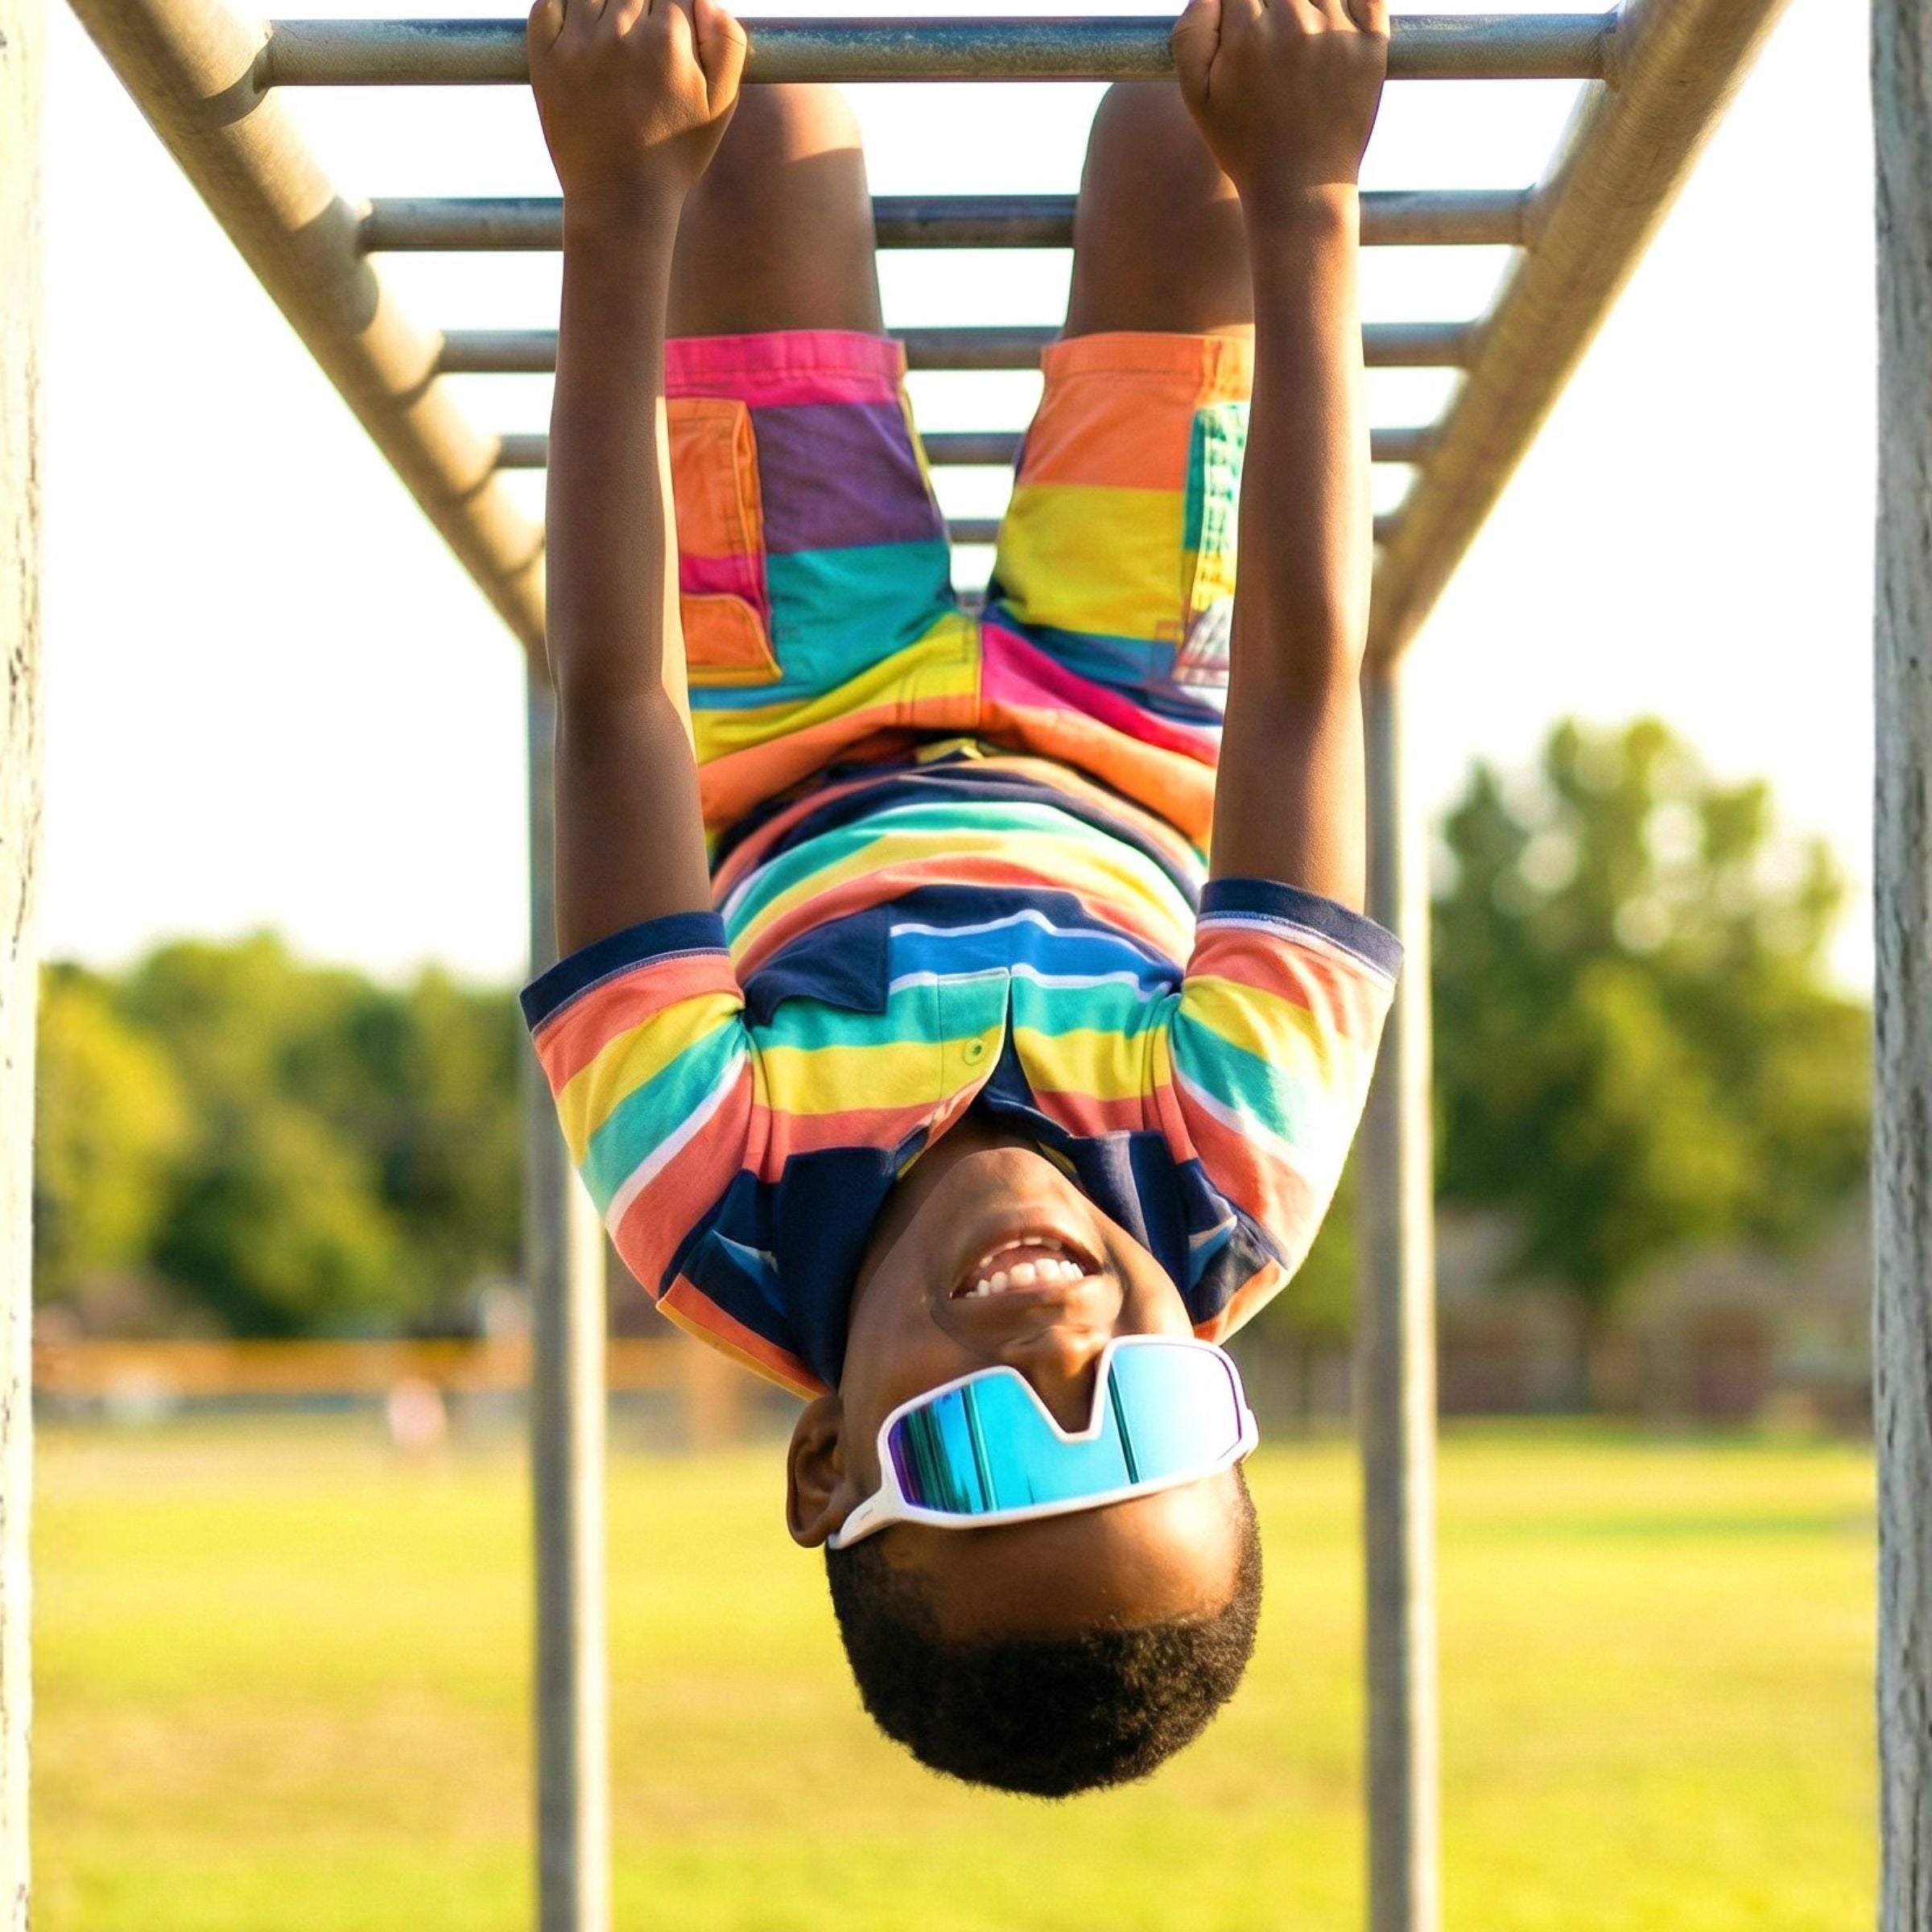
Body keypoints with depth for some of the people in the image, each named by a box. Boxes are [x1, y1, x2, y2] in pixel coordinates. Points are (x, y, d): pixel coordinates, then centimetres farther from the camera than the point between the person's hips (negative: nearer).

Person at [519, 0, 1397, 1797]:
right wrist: (1304, 202, -44)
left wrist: (620, 214, -49)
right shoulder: (1238, 1192, -45)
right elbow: (1306, 670, -44)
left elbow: (613, 700, -47)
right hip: (1127, 772, 0)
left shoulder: (723, 1212, -47)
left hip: (802, 760, 0)